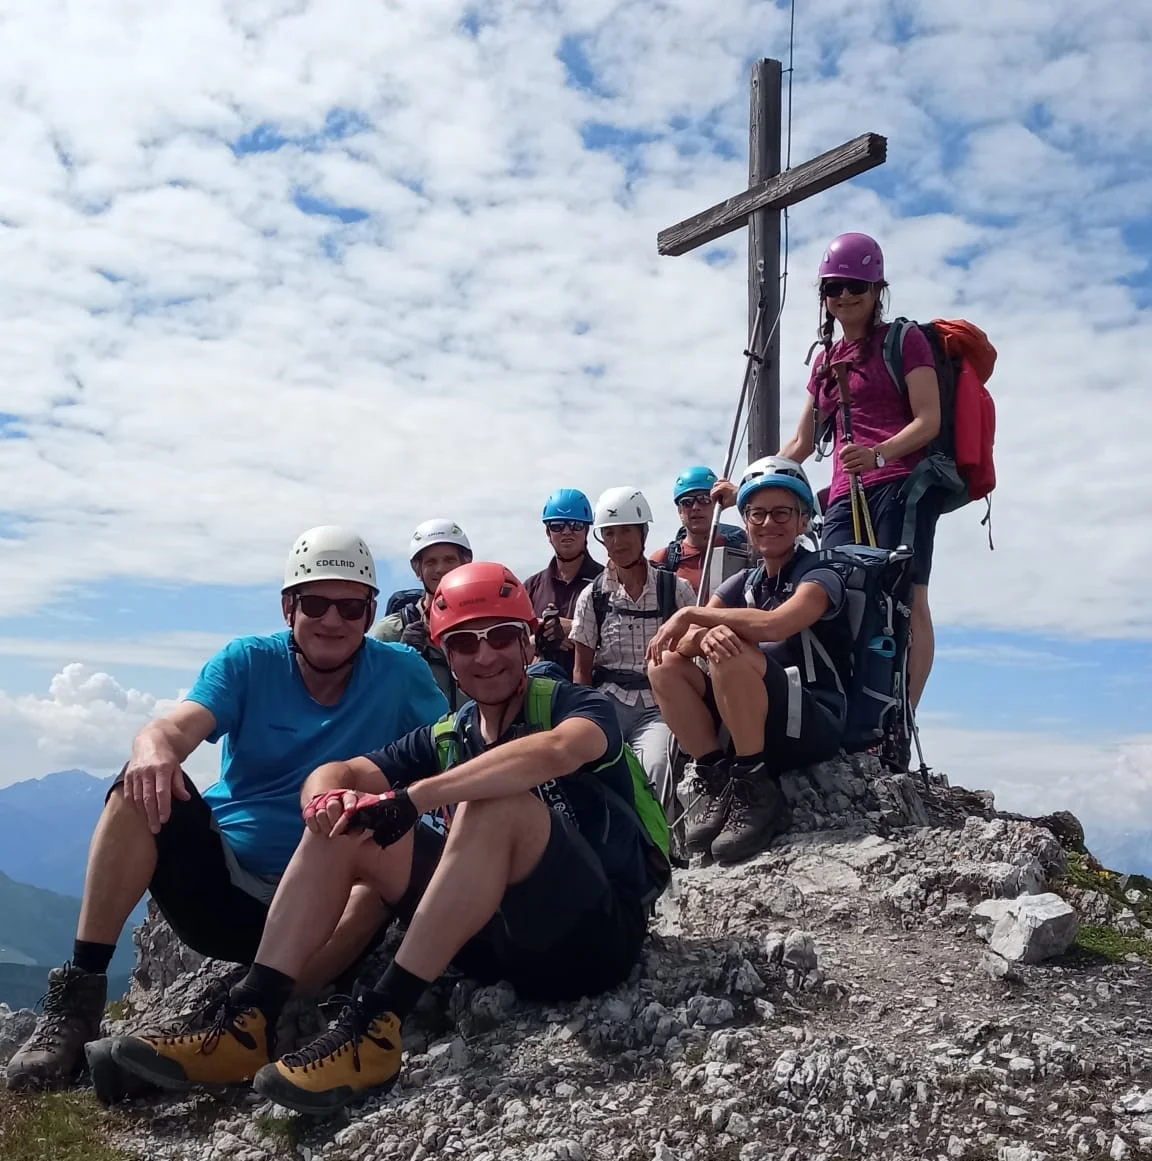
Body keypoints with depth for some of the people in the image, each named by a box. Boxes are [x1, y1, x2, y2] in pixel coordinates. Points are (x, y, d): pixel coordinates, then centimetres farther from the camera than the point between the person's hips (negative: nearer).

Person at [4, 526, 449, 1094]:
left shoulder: (399, 673, -1)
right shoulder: (248, 662, -3)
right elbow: (177, 728, -20)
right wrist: (154, 747, -43)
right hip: (214, 881, 1)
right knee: (148, 783, -24)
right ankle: (77, 999, -22)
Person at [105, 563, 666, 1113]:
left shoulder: (579, 706, -4)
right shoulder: (445, 739, 12)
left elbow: (554, 752, -30)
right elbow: (333, 775, 2)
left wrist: (411, 798, -35)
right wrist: (329, 797, -24)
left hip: (597, 932, -5)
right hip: (501, 937, 6)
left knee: (495, 801, -31)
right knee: (342, 824, -2)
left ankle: (374, 1027, -30)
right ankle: (245, 1025, -10)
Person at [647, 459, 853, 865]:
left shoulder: (822, 575, -5)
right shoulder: (743, 583, 14)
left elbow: (776, 624, -27)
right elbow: (689, 639, -2)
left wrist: (692, 614, -20)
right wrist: (706, 635, -27)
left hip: (816, 725, -6)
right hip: (754, 729, 6)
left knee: (733, 655, -30)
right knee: (665, 664, -8)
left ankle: (756, 790, -20)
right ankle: (712, 780, -9)